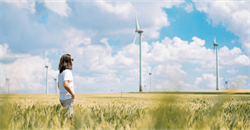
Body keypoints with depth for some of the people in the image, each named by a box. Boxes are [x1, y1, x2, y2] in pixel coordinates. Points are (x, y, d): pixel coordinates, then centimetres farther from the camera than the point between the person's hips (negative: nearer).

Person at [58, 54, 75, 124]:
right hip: (68, 98, -9)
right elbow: (65, 85, -30)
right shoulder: (67, 72, -16)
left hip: (62, 98, 9)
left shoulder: (60, 73, 13)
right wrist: (72, 94, -18)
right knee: (69, 118, -7)